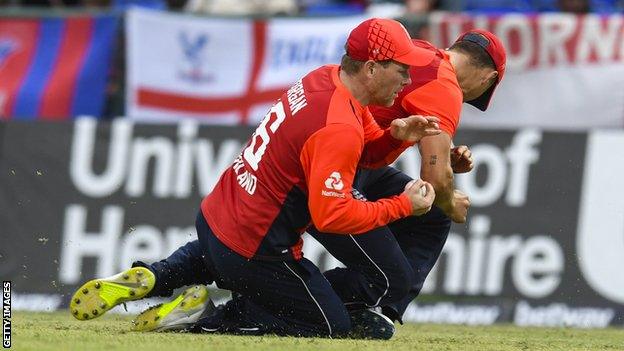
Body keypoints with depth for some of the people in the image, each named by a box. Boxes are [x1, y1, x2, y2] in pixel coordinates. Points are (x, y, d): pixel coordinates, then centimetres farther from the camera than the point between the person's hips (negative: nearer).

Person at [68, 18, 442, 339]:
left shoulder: (324, 78, 3)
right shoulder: (340, 129, -24)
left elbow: (366, 151, 15)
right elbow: (331, 215, -28)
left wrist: (397, 136, -7)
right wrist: (404, 205, -19)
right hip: (255, 249, -9)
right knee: (336, 326, 3)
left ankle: (149, 277, 14)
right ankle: (208, 320, -5)